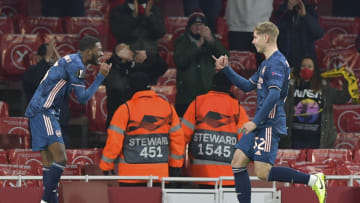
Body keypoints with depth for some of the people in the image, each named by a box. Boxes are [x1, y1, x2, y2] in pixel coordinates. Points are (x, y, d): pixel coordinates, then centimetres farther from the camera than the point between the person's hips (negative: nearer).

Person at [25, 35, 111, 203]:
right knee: (61, 159, -17)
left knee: (49, 163, 9)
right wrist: (101, 76, -7)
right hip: (43, 112, -11)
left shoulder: (72, 61, 19)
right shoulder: (75, 65, -13)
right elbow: (83, 98, -14)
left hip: (39, 113, 11)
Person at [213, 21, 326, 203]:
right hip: (260, 125, 10)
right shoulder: (266, 64, 20)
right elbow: (247, 86, 31)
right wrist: (226, 69, 23)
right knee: (237, 164, 4)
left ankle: (313, 180, -8)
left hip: (269, 125, -10)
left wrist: (255, 121, -22)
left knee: (263, 173, -14)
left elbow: (274, 94, -23)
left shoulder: (277, 62, -13)